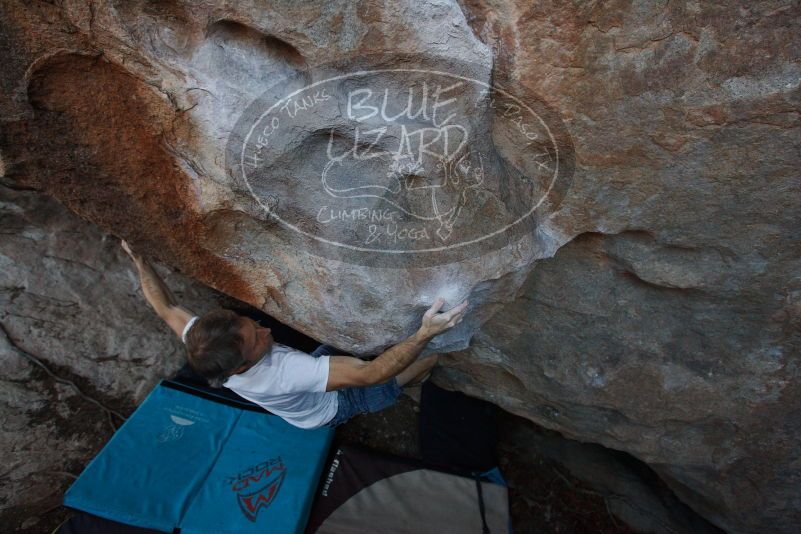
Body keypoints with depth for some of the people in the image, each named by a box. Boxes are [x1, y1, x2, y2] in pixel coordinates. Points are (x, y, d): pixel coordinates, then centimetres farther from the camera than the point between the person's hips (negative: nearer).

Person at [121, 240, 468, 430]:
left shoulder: (200, 340, -29)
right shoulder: (280, 373, -50)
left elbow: (165, 307, -8)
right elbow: (369, 374, -53)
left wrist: (139, 260, -3)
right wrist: (424, 334, -59)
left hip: (310, 374, 7)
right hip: (332, 407, -6)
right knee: (433, 355, -1)